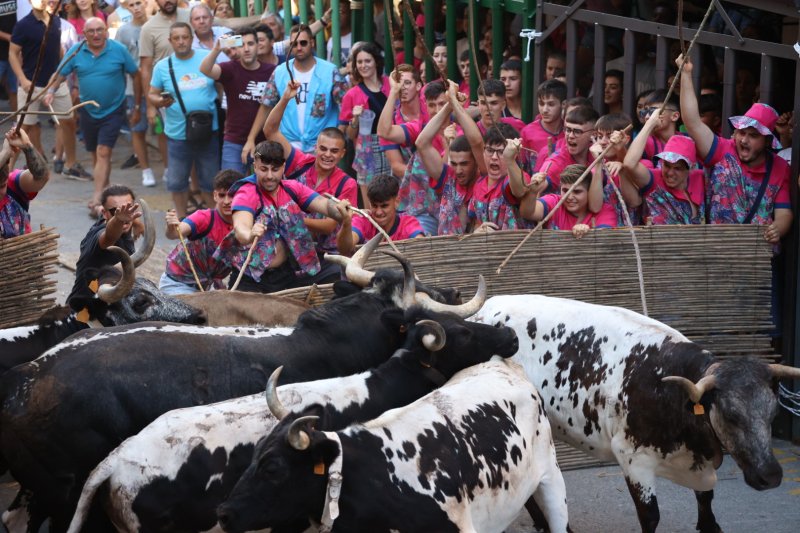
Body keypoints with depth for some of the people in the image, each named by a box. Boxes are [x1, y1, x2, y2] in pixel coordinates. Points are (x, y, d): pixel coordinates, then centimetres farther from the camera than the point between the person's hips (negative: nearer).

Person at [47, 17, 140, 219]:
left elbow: (136, 76, -1)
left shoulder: (119, 50, -11)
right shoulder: (76, 51, -5)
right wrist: (50, 92, -20)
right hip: (88, 111, 4)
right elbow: (60, 74, 0)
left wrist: (137, 106, 1)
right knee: (96, 155, 14)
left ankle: (97, 200, -19)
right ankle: (105, 192, 32)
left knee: (103, 153, -14)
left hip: (113, 111, -4)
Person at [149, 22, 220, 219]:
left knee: (210, 180, 12)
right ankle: (182, 219, 28)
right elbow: (151, 95, 6)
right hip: (177, 134, 1)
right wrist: (160, 101, -16)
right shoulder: (162, 66, 1)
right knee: (177, 181, 11)